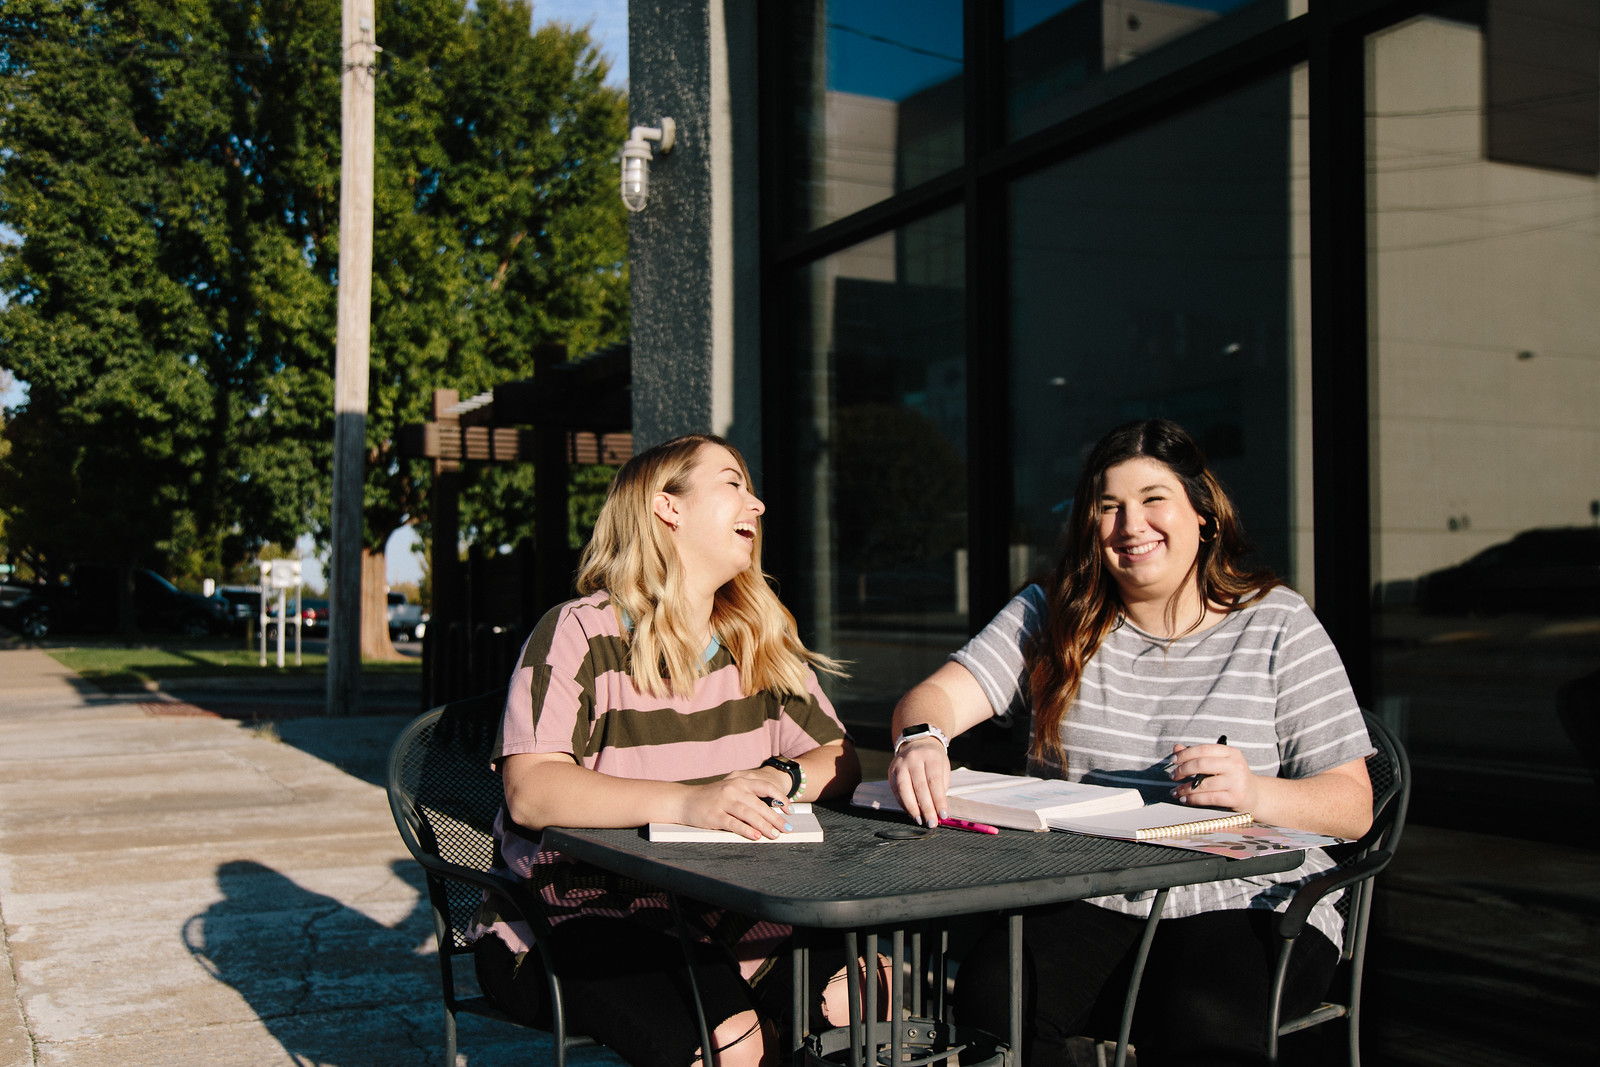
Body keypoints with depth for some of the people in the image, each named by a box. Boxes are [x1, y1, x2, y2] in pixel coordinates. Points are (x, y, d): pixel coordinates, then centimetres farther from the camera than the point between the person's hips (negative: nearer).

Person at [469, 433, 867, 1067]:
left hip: (722, 915, 6)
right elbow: (529, 792, -21)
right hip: (578, 915, -5)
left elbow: (838, 759, 8)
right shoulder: (580, 633, -8)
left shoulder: (761, 643, 12)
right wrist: (688, 803, -35)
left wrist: (780, 780, -16)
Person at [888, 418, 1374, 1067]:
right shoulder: (1053, 615, 10)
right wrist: (921, 739, -28)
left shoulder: (1276, 625, 4)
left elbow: (1352, 807, 2)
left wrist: (1255, 793, -20)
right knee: (990, 991, -29)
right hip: (1084, 903, 2)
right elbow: (937, 696, -4)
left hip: (1244, 905, -1)